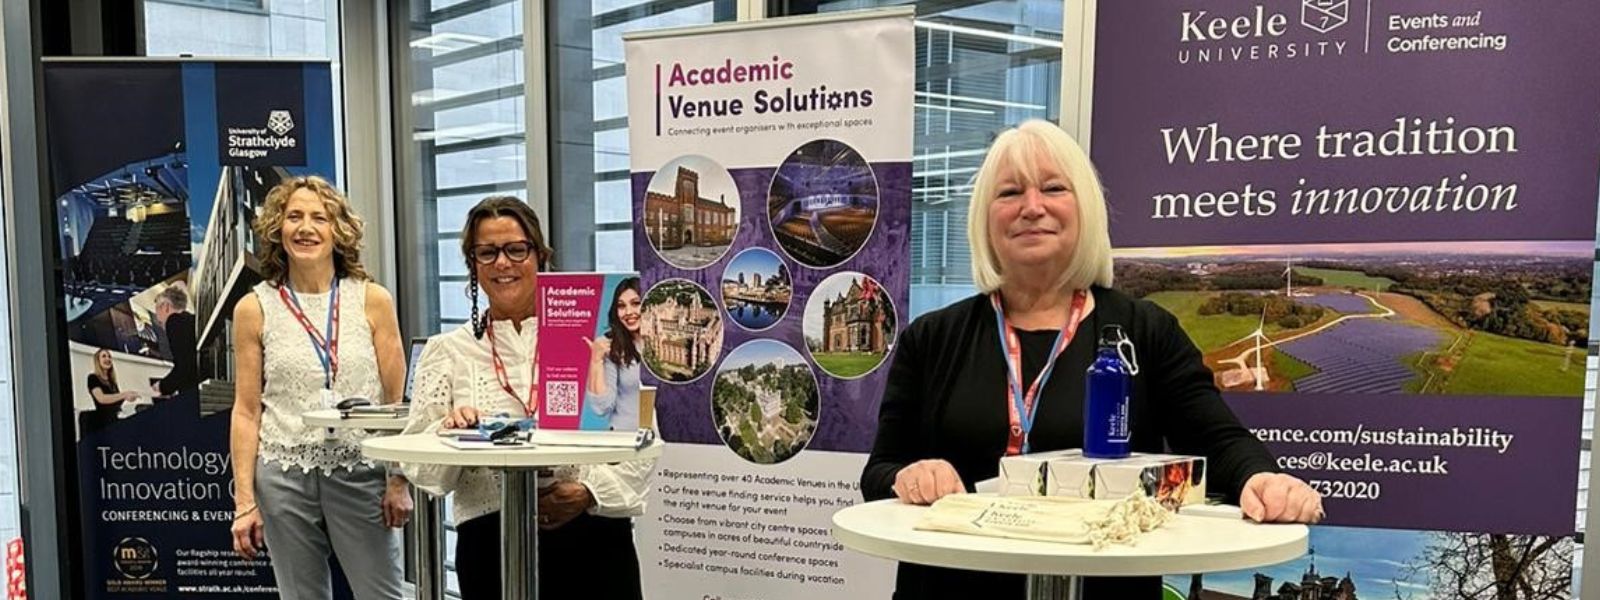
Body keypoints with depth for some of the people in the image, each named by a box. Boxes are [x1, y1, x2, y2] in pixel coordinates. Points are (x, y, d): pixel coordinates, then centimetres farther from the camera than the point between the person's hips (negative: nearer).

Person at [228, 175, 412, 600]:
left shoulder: (372, 300, 1)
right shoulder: (254, 309, 2)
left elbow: (396, 402, 2)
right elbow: (246, 410, 3)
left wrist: (399, 480, -4)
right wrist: (244, 501, 0)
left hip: (362, 473, 0)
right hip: (285, 479, 1)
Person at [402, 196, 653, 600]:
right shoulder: (447, 351, 8)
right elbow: (419, 466, 2)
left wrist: (589, 491, -13)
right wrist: (447, 432, -17)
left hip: (594, 539, -1)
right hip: (490, 547, 1)